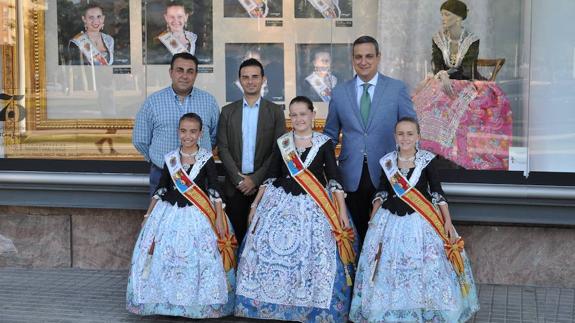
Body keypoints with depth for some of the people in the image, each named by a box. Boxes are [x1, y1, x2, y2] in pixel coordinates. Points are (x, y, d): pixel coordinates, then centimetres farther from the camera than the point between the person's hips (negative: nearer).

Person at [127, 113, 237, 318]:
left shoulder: (206, 158, -3)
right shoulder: (170, 158, 5)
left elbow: (214, 190, -3)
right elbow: (160, 189, 11)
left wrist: (219, 218, -10)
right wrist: (148, 215, 11)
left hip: (198, 215, -3)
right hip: (170, 213, 3)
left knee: (199, 259, -5)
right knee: (165, 259, 2)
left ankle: (199, 304, 9)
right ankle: (169, 303, 16)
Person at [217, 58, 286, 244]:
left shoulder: (275, 112, 4)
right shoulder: (228, 111, 9)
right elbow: (222, 148, 3)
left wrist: (255, 179, -9)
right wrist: (238, 179, -8)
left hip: (264, 184, -1)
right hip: (235, 185, 1)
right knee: (237, 234, 3)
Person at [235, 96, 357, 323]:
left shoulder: (324, 142, -1)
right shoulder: (281, 143, 6)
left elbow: (334, 178, -2)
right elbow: (271, 176, 10)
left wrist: (342, 210, -8)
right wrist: (255, 204, 8)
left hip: (315, 206, -2)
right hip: (281, 203, 2)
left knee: (315, 255, -5)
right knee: (272, 251, 1)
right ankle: (272, 302, 18)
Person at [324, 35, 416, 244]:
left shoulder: (397, 89, 2)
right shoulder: (339, 93, 8)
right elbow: (330, 135, 15)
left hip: (385, 175, -2)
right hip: (352, 177, 2)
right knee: (356, 233, 8)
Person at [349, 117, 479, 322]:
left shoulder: (427, 159, -5)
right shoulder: (387, 161, 2)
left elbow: (437, 192, -4)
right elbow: (381, 191, 10)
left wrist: (447, 220, -8)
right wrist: (373, 217, 4)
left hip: (421, 220, -2)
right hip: (391, 219, 2)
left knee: (426, 268, -1)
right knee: (388, 268, 5)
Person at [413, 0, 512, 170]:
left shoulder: (472, 40, -6)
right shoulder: (438, 39, 3)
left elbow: (467, 70, -14)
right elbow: (437, 66, -7)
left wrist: (446, 73, -28)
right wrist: (443, 76, -28)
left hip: (467, 84, -3)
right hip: (444, 83, 3)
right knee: (428, 104, -27)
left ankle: (462, 155, -22)